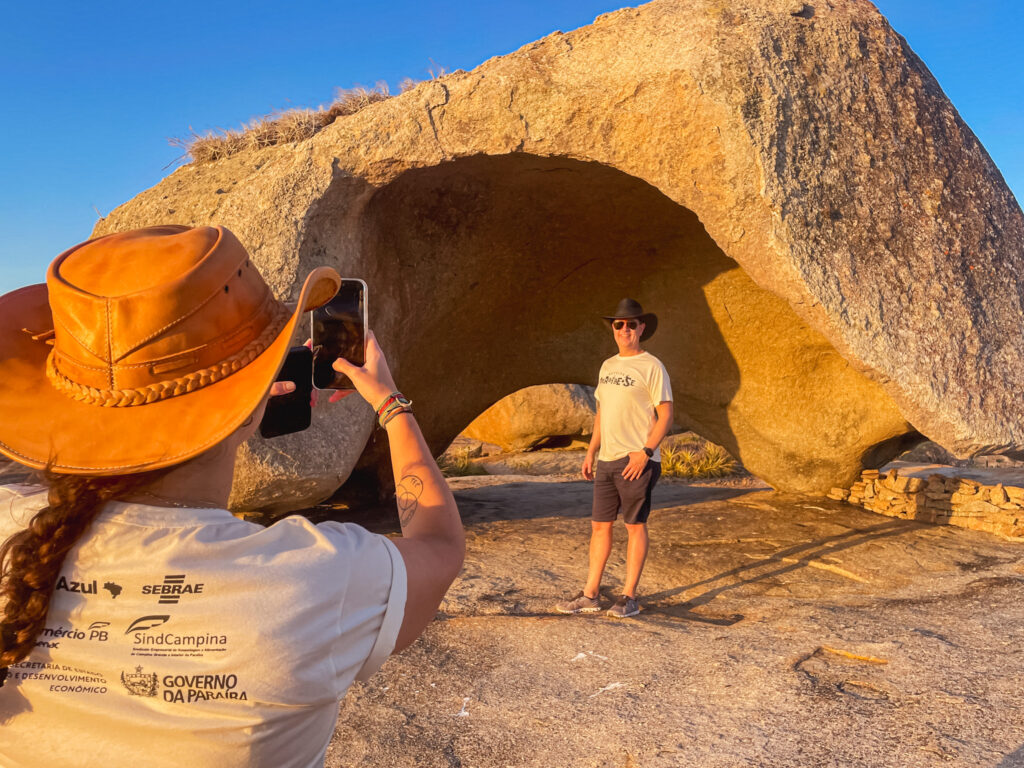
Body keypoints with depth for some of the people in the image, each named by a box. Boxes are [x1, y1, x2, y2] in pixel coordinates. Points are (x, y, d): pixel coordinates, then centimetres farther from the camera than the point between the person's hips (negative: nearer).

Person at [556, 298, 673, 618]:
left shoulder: (651, 367, -7)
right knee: (600, 524, 9)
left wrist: (645, 452, -18)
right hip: (607, 460, 7)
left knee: (635, 525, 2)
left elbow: (666, 415, -10)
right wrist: (591, 453, 15)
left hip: (637, 462, -7)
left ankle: (629, 597, 12)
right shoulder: (607, 366, 14)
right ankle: (590, 594, 18)